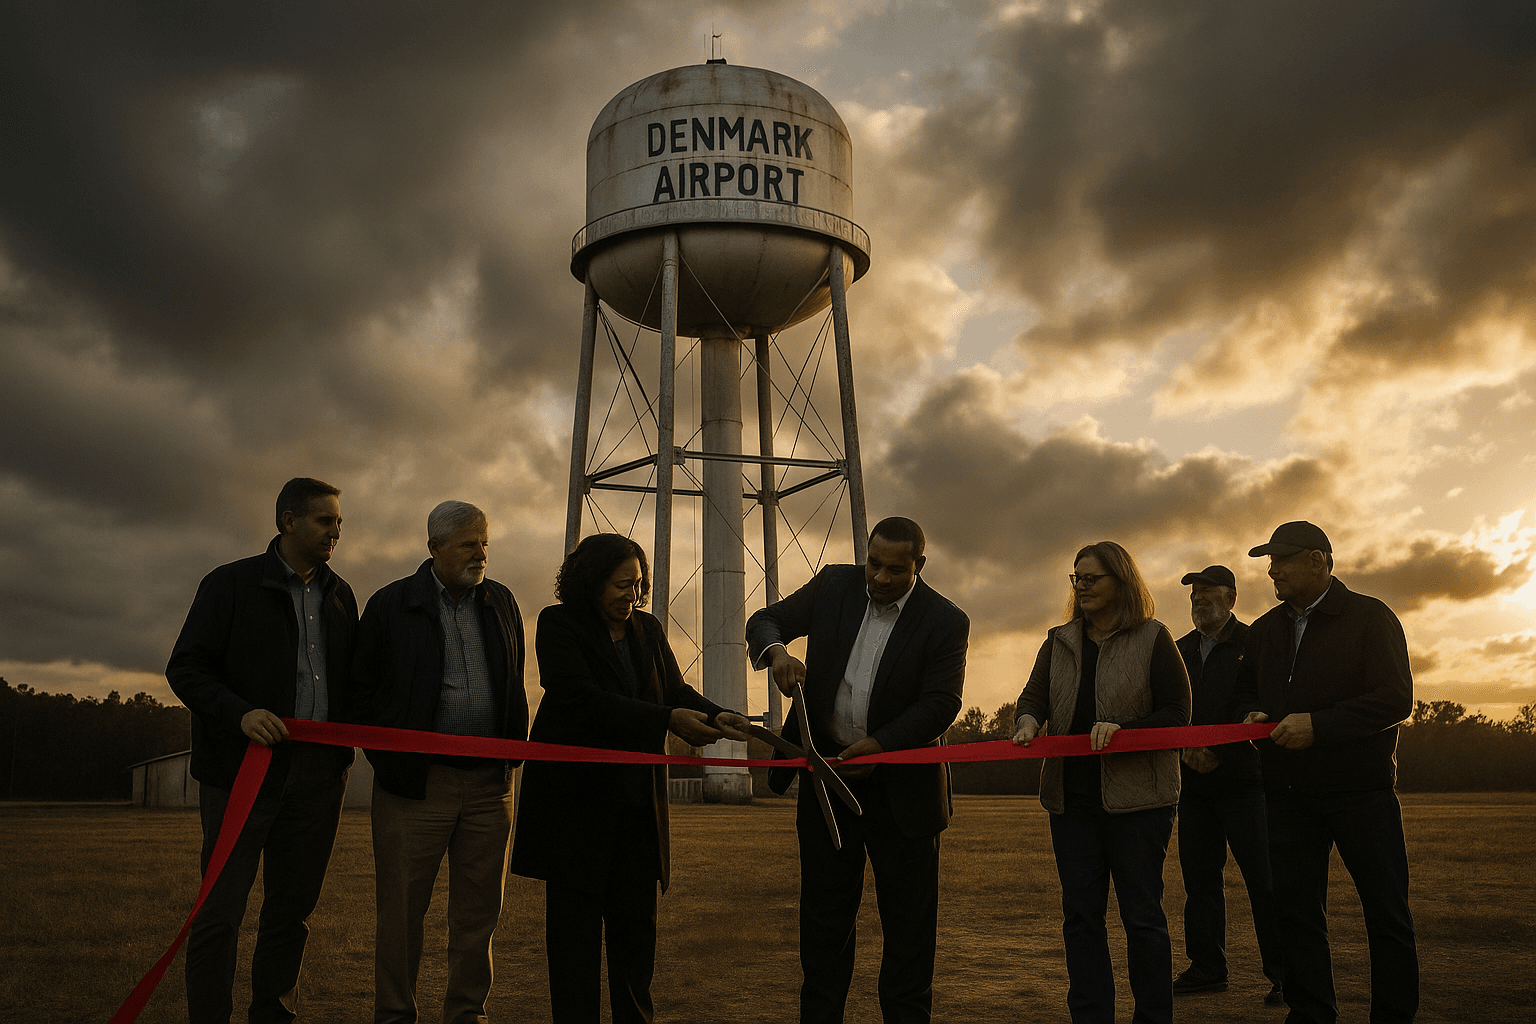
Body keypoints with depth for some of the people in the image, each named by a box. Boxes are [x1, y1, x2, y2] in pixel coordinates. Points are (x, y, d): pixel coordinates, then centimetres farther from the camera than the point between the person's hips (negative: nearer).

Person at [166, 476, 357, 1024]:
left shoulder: (340, 595, 14)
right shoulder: (231, 584, -1)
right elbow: (185, 667, -5)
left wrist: (343, 751, 5)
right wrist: (239, 712, -21)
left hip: (317, 772, 5)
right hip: (244, 768, -4)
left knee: (292, 907, 11)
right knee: (221, 911, -3)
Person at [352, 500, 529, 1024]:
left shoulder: (501, 602, 11)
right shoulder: (391, 604, 0)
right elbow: (364, 688, 4)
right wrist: (389, 759, -1)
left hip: (490, 782, 3)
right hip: (418, 780, -3)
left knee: (479, 907, 9)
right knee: (402, 906, 4)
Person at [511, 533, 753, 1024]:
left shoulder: (648, 629, 11)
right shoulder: (559, 624, -7)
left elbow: (676, 690, 6)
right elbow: (580, 698, -20)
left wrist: (716, 716, -18)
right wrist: (668, 721, -26)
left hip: (636, 797, 5)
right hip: (575, 795, -5)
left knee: (637, 917, 8)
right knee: (576, 916, 4)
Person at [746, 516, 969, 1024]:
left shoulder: (945, 622, -9)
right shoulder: (833, 586, -1)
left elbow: (940, 703, -14)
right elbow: (764, 621, 3)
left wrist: (880, 743, -25)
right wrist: (776, 651, -21)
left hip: (899, 786, -2)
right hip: (828, 771, 3)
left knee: (909, 920, 7)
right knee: (823, 915, 12)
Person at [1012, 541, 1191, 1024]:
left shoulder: (1153, 639, -1)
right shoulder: (1059, 642, 13)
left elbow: (1177, 713, -5)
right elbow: (1033, 697, 6)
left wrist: (1122, 730, -19)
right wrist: (1027, 720, -17)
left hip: (1137, 797, -4)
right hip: (1072, 797, 5)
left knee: (1142, 913, 1)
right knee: (1080, 913, 7)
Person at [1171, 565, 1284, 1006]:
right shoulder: (1181, 650, 15)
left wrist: (1219, 751, -16)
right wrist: (1185, 746, -6)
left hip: (1242, 779, -5)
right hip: (1194, 782, 6)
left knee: (1263, 878, -4)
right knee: (1199, 878, 8)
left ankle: (1282, 973, 5)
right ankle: (1206, 967, 17)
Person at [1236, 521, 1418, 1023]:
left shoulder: (1370, 618, -6)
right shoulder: (1265, 630, 12)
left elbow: (1396, 699, -14)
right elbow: (1247, 687, 24)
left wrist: (1318, 724, -21)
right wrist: (1252, 714, 1)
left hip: (1361, 790, -5)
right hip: (1288, 792, 5)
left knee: (1387, 911, 2)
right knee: (1296, 910, 8)